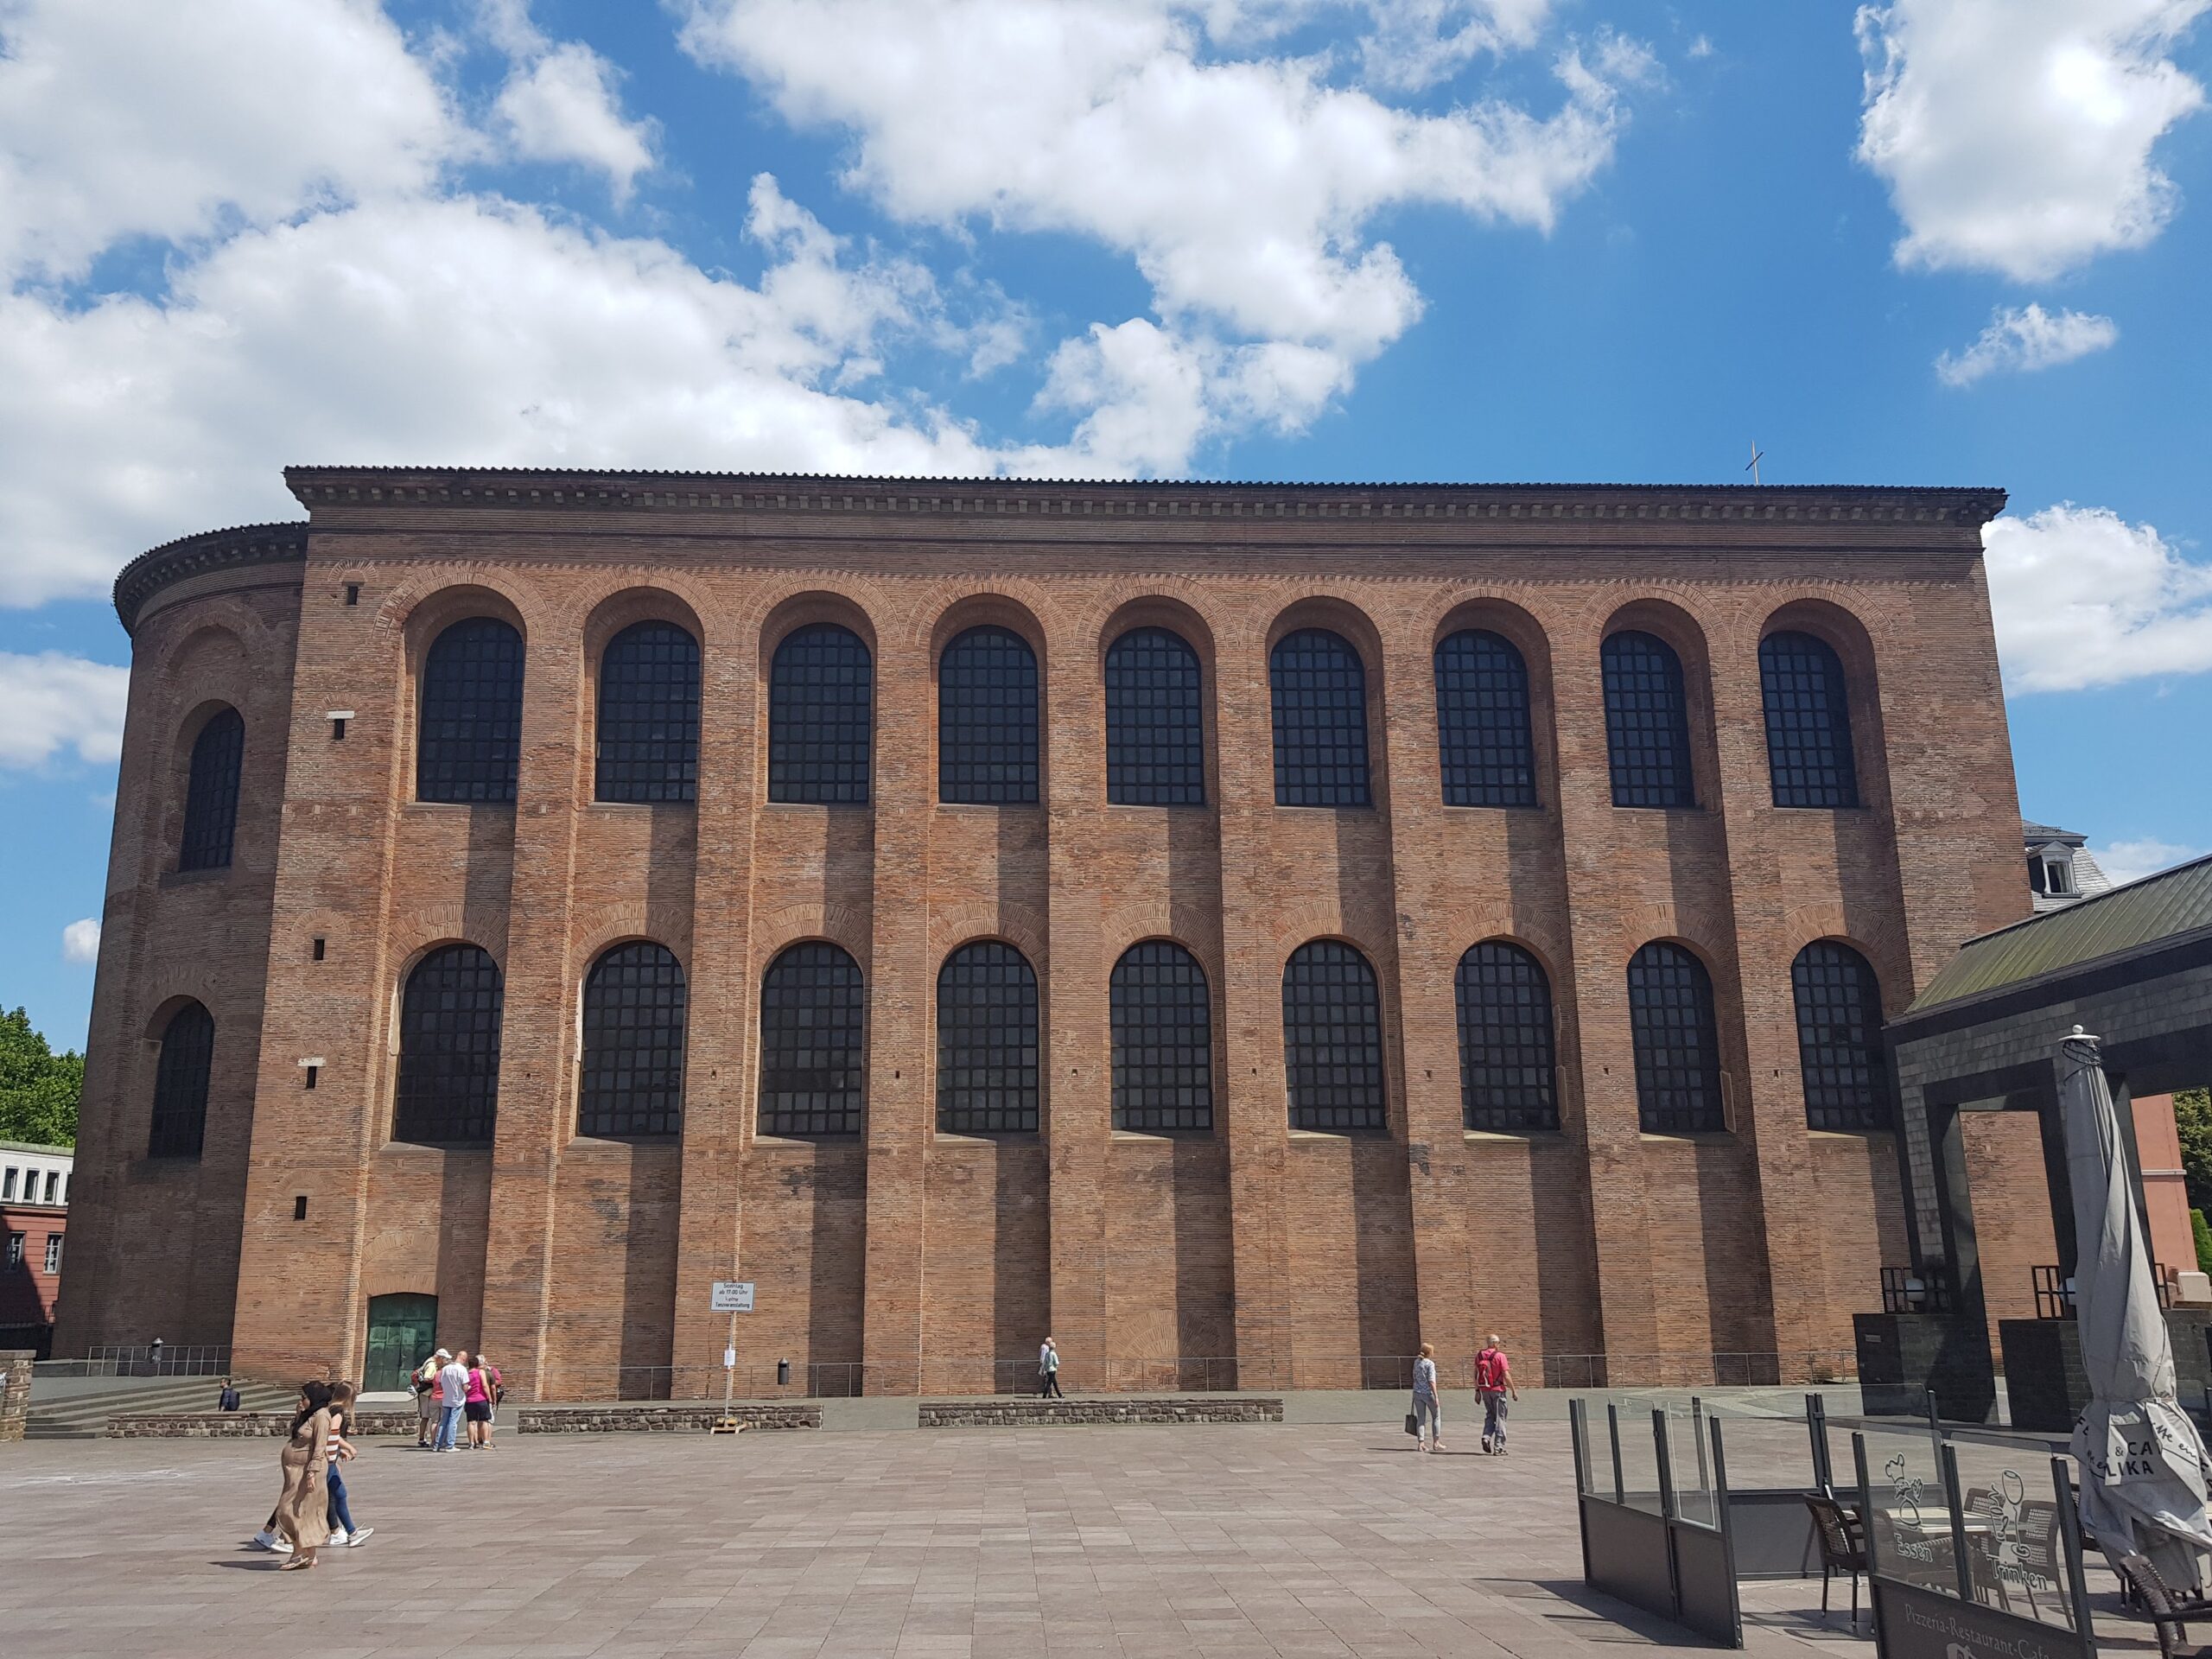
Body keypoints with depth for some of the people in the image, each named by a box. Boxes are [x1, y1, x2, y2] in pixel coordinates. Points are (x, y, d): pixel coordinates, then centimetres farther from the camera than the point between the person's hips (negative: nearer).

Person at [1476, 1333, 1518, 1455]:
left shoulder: (1479, 1356, 4)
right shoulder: (1500, 1355, -11)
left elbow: (1475, 1375, 6)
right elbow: (1506, 1375, -14)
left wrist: (1477, 1391, 13)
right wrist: (1513, 1391, -6)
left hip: (1484, 1390, 4)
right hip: (1498, 1389, -4)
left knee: (1490, 1415, 20)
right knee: (1500, 1417, 4)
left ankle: (1486, 1436, -2)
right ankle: (1498, 1447, 4)